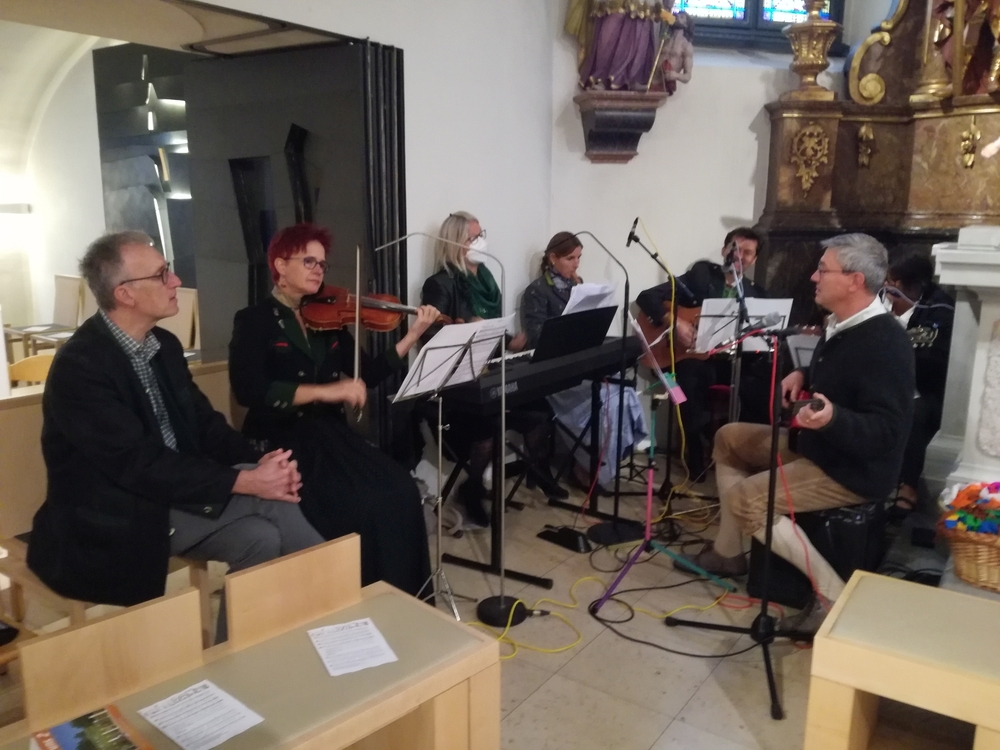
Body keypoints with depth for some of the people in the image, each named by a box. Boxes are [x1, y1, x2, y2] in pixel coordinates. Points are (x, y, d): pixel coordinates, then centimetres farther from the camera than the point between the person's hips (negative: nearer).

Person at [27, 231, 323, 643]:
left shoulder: (164, 344, 5)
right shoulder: (79, 365, -20)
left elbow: (204, 422, 6)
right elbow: (138, 463, -26)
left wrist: (259, 462, -14)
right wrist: (244, 481, -30)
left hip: (170, 487, 7)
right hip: (115, 516, -7)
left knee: (269, 517, -19)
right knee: (257, 539, -22)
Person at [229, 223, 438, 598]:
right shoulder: (254, 321, -3)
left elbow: (367, 375, 8)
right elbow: (248, 390, -19)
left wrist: (412, 335, -3)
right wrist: (324, 390, -26)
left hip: (331, 434, 5)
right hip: (282, 441, -5)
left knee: (398, 489, -19)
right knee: (357, 504, -27)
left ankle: (402, 596, -4)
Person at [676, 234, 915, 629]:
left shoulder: (884, 342, -26)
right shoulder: (842, 323, 5)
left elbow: (886, 433, -31)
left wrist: (832, 418, -49)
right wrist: (803, 375, 4)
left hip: (855, 468, -11)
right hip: (817, 443, 11)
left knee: (745, 499, -23)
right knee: (729, 438, 14)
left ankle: (835, 593, -13)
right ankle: (727, 552, 19)